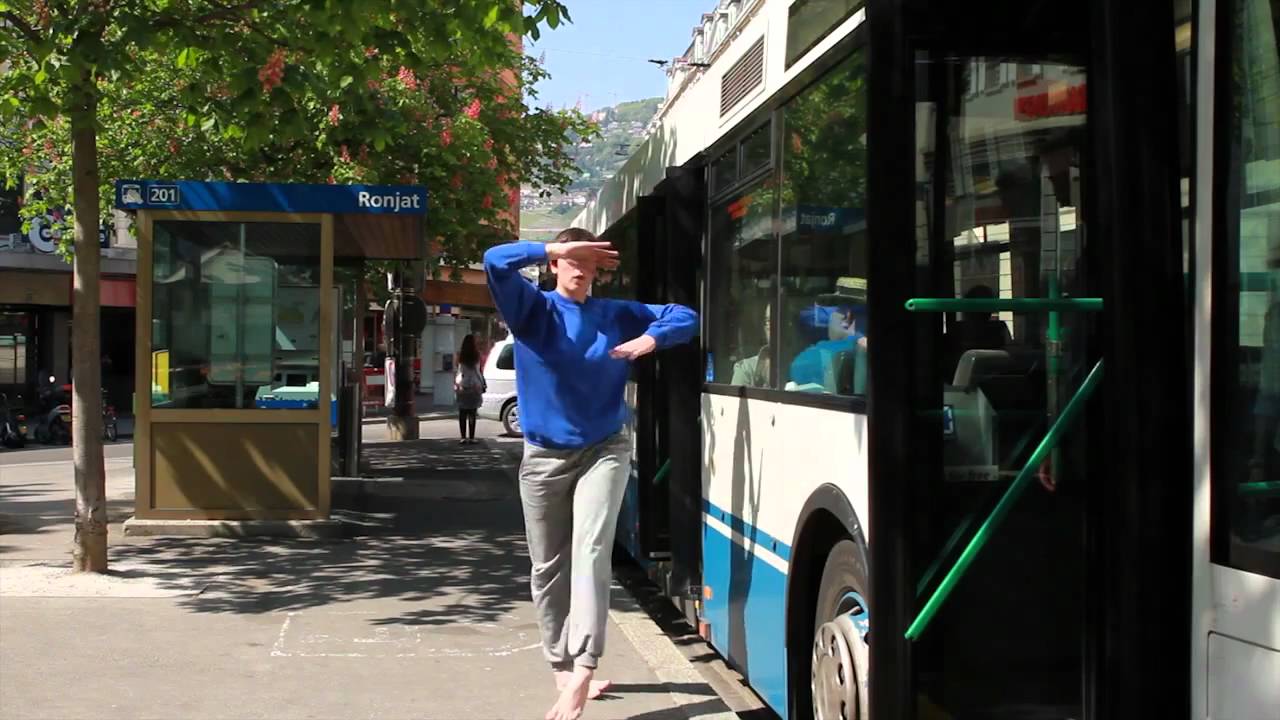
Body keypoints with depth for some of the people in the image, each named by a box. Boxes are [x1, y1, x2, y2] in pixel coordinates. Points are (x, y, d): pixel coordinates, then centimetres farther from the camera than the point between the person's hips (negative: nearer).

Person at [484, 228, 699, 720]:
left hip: (604, 450, -1)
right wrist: (557, 248, -19)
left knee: (591, 553, -18)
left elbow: (685, 317, 7)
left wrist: (650, 340, -12)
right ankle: (563, 668, 20)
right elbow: (495, 262, -17)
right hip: (545, 456, 1)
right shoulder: (534, 309, -1)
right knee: (548, 568, 7)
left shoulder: (617, 314, 4)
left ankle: (580, 672, -26)